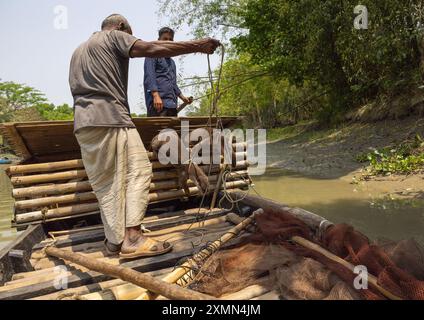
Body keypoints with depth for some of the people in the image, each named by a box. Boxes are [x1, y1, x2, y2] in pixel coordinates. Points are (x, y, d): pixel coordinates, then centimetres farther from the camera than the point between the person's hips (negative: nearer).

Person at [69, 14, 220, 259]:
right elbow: (152, 49, -8)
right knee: (138, 170, -9)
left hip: (83, 123, 8)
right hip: (111, 117, -8)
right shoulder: (115, 36, 9)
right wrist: (197, 45, -7)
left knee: (105, 182, 5)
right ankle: (132, 237, -18)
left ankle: (115, 240, 4)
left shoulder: (78, 51, 33)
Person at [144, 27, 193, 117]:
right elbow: (149, 75, -9)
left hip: (172, 104, 8)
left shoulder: (172, 62, 30)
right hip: (158, 102, -8)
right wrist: (156, 95, -22)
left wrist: (182, 97, 23)